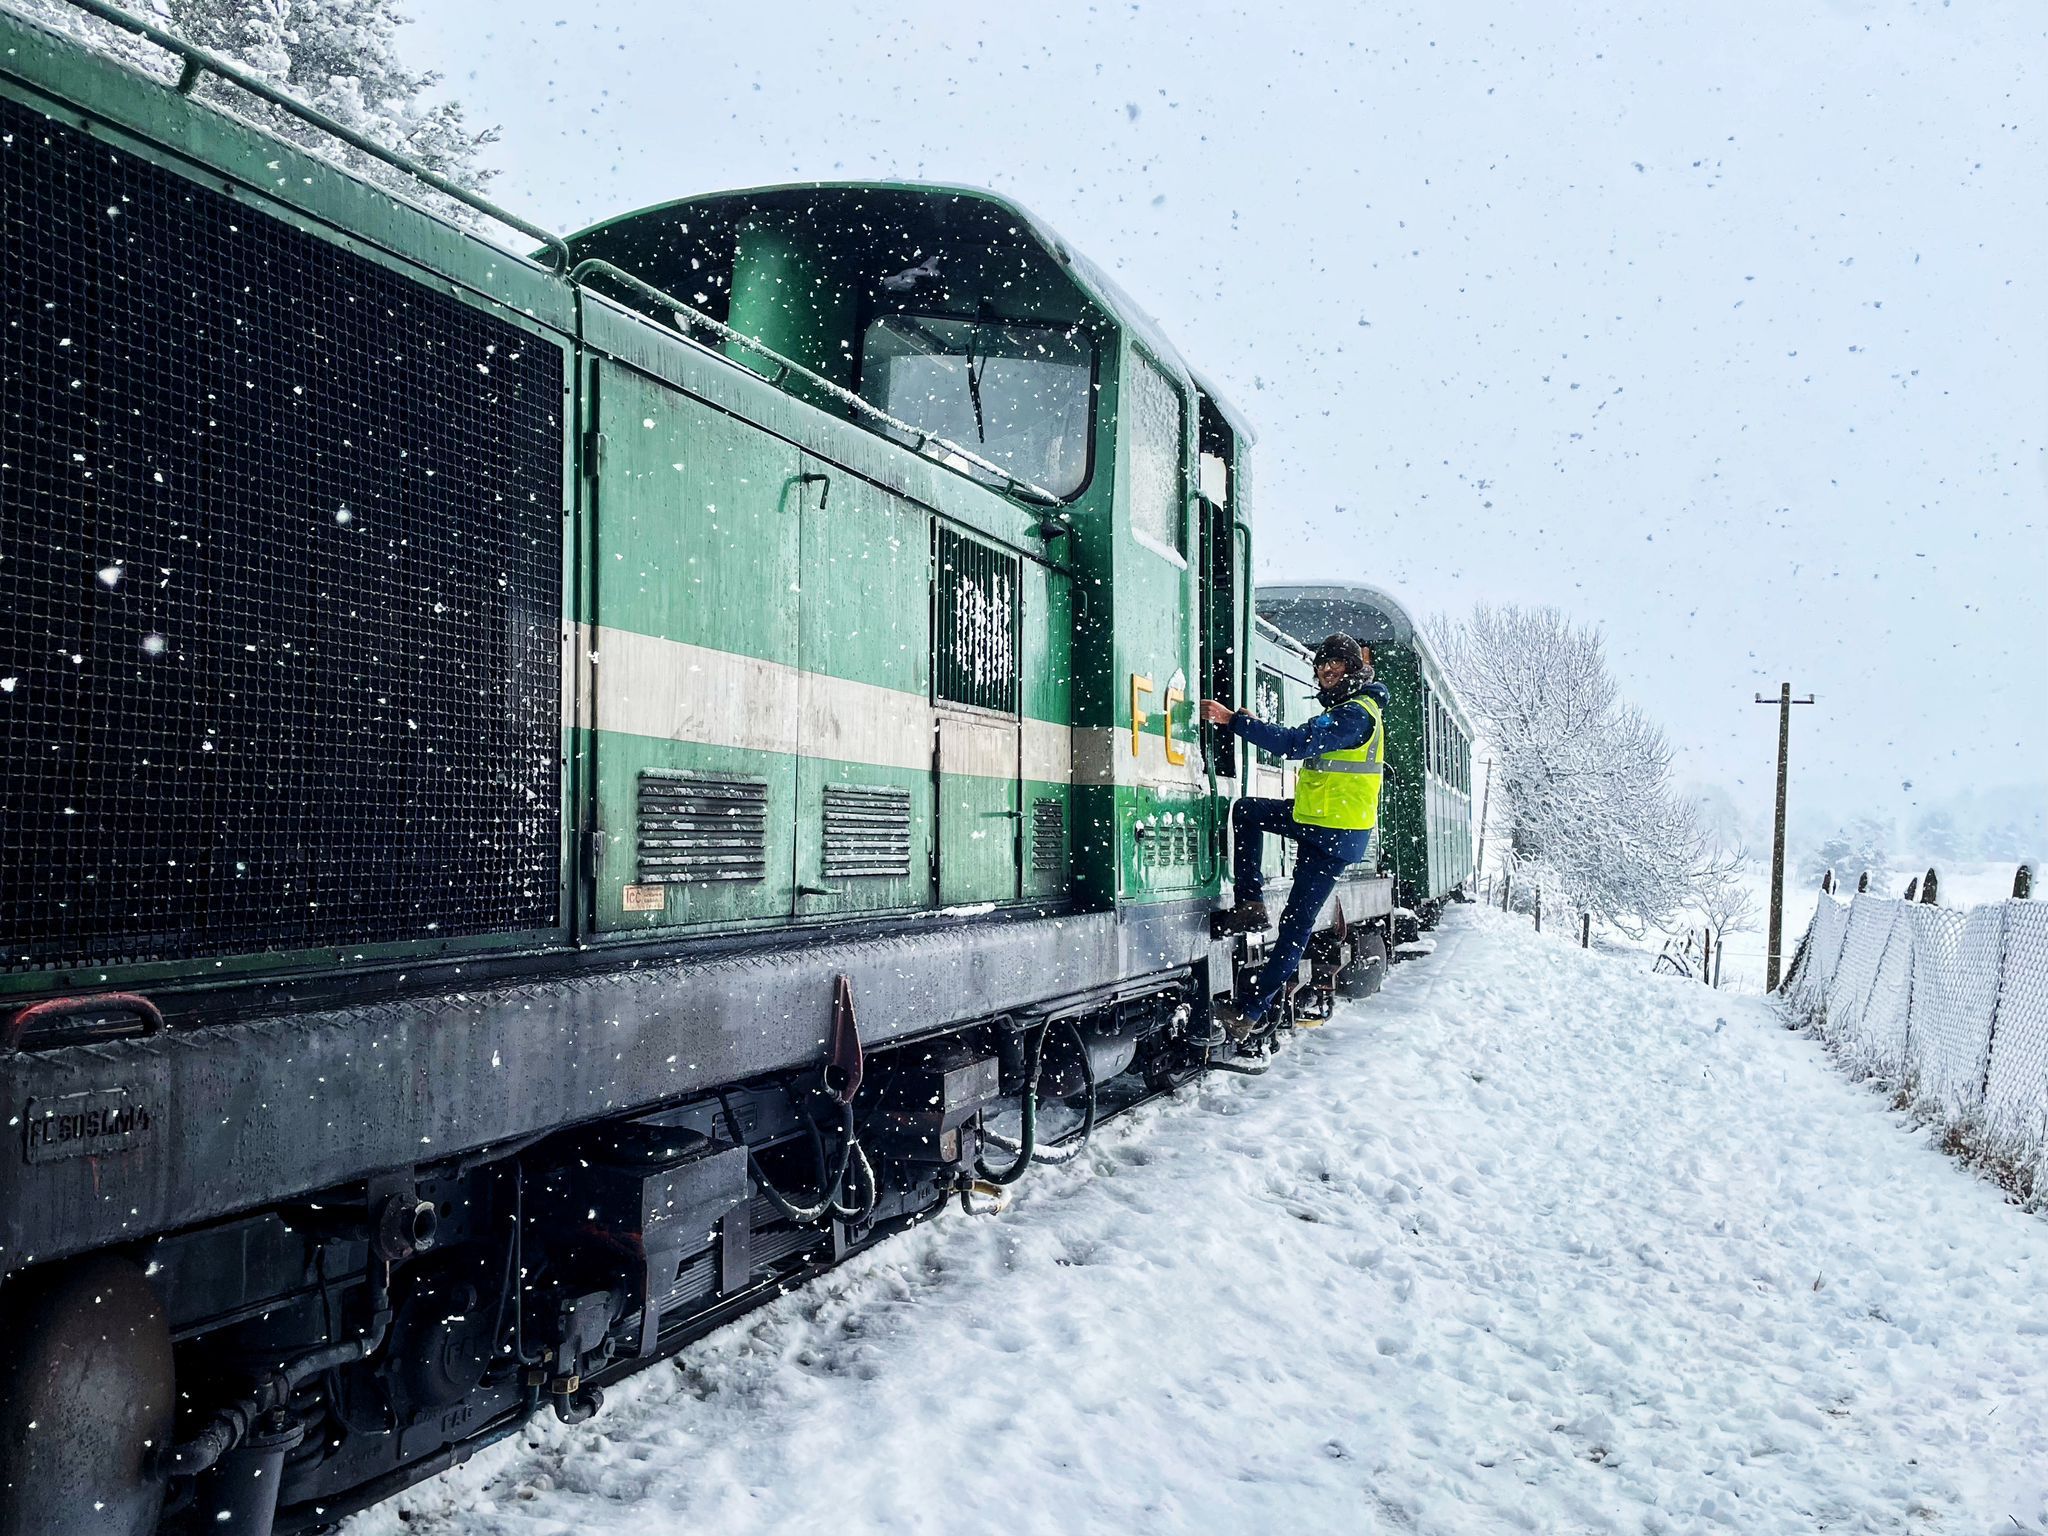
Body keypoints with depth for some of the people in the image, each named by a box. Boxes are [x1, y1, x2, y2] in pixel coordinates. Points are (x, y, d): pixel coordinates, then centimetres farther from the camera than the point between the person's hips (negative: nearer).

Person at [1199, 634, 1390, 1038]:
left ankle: (1253, 1010, -2)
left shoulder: (1356, 714, -20)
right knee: (1246, 811, 11)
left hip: (1336, 835, -10)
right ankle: (1252, 905, 4)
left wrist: (1233, 719, -33)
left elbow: (1296, 744, -32)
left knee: (1297, 921, -6)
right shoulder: (1343, 708, 15)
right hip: (1316, 817, 10)